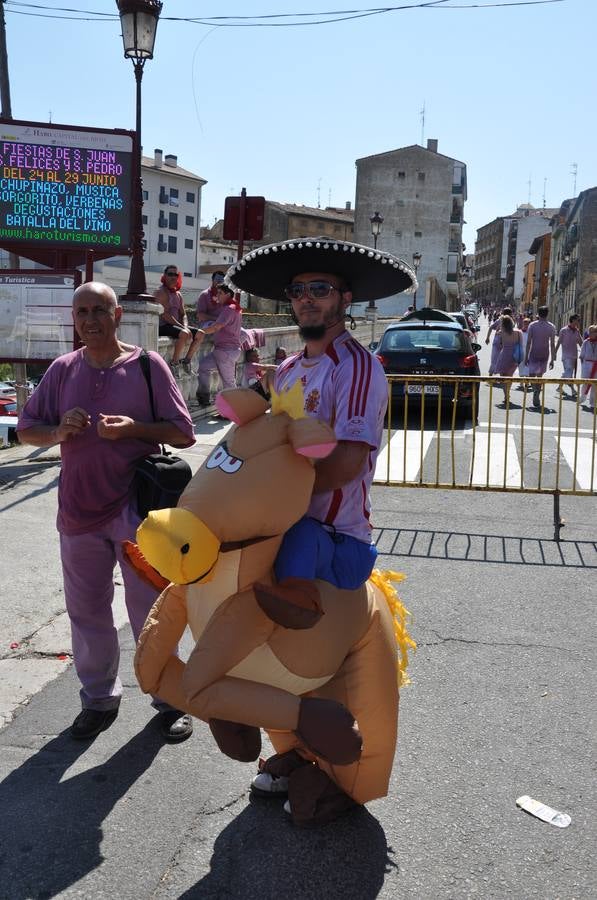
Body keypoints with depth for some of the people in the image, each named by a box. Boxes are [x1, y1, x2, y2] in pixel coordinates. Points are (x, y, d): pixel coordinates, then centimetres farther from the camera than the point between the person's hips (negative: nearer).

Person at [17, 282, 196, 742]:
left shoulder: (147, 365, -5)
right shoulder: (62, 369, 5)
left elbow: (182, 433, -4)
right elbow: (27, 428, 10)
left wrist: (134, 428, -20)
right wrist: (58, 432, -11)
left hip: (136, 510, -3)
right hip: (79, 511, 4)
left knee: (151, 612, 7)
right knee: (87, 610, 15)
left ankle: (170, 699, 24)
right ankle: (99, 698, 33)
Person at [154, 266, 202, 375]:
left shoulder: (178, 295, 18)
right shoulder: (161, 292, -9)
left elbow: (183, 314, 15)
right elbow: (165, 314, -18)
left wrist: (185, 326, -9)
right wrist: (183, 328, -22)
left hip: (176, 325, 9)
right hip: (162, 326, -9)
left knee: (199, 334, 0)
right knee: (185, 334, -33)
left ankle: (187, 360, 6)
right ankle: (174, 364, -23)